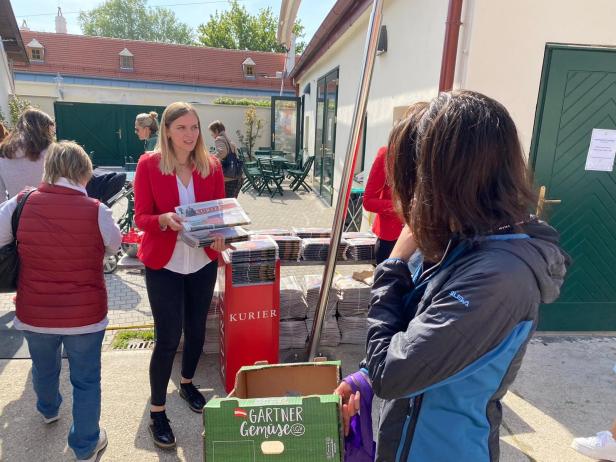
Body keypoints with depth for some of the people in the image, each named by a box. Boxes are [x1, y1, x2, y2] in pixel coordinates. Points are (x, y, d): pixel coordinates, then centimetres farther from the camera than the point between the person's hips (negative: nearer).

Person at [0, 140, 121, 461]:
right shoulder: (96, 211, -17)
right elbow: (114, 246, 1)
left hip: (33, 313, 3)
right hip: (85, 314, -3)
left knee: (44, 368, 30)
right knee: (86, 380, 15)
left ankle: (49, 410, 60)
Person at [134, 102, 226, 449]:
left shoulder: (212, 165, -2)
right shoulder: (149, 164, -9)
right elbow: (141, 217, -9)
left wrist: (220, 234, -19)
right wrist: (165, 220, -29)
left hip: (203, 262, 3)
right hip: (163, 264, -3)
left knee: (196, 330, 17)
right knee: (168, 339, 0)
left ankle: (187, 383, 45)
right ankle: (157, 412, 22)